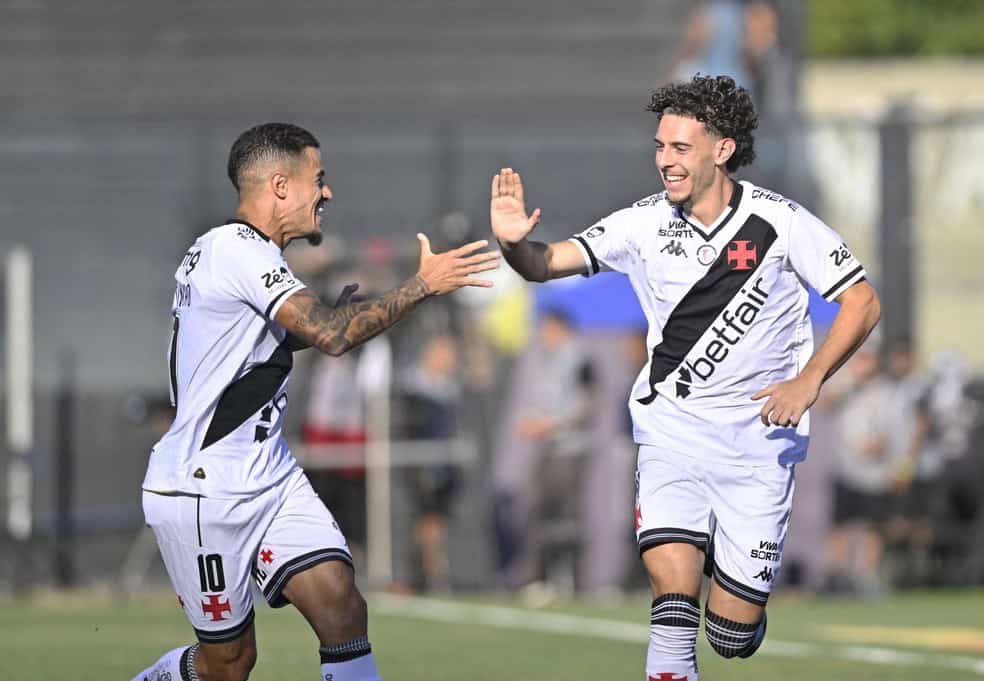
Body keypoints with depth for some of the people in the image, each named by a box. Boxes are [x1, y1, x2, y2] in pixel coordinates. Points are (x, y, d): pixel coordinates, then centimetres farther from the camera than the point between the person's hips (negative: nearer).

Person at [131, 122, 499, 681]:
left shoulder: (247, 252, 13)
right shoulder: (236, 251, -19)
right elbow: (331, 335, -28)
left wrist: (332, 314, 19)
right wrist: (423, 284, -20)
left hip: (270, 477, 9)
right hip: (203, 490, -9)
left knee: (343, 608, -10)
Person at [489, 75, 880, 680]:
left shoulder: (778, 222, -9)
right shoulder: (646, 223, -3)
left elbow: (863, 302, -5)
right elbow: (548, 264, -7)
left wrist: (808, 381, -17)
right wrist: (516, 243, -30)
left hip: (757, 432, -1)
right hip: (672, 423, 1)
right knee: (672, 581, -23)